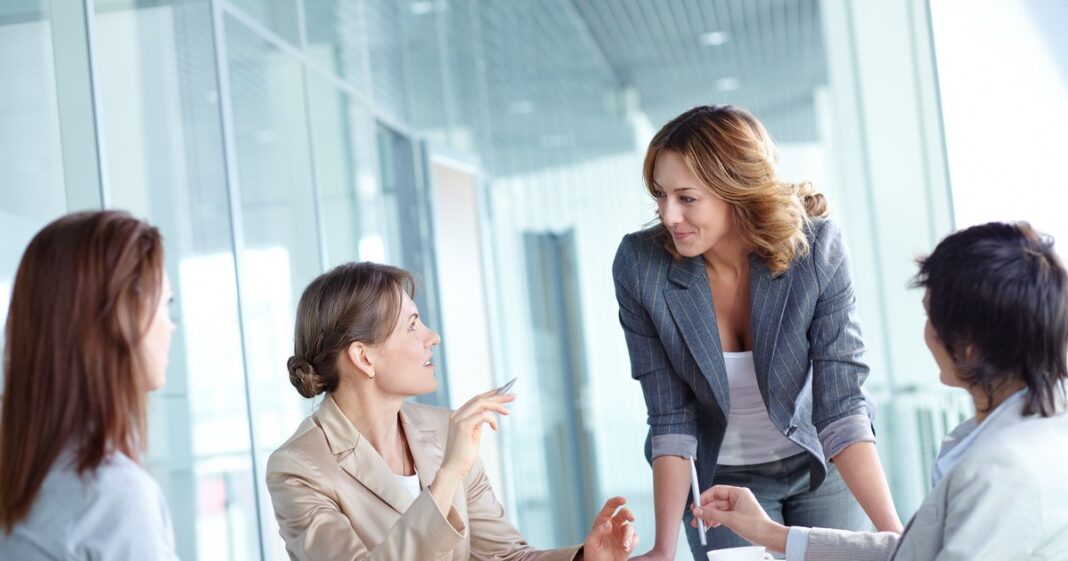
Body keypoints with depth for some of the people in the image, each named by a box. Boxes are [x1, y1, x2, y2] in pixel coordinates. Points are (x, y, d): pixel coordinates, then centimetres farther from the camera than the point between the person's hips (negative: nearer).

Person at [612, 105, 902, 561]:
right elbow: (670, 421, -16)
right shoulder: (640, 266, -21)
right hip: (722, 480, 0)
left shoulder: (816, 249, -23)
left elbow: (841, 410, -22)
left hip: (820, 468, 0)